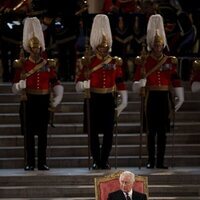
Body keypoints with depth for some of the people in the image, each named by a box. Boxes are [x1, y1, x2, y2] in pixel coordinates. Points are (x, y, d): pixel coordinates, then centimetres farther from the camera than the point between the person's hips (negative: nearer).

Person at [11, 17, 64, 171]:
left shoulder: (48, 64, 6)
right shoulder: (22, 65, 1)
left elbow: (56, 84, 7)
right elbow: (15, 88, 0)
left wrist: (56, 100, -6)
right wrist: (21, 82, -22)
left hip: (44, 101, 2)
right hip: (29, 101, -2)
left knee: (43, 132, 3)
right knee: (29, 132, 0)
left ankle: (42, 163, 8)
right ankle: (30, 163, 4)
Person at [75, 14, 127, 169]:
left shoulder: (115, 62, 5)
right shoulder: (89, 62, 0)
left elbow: (121, 84, 6)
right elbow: (79, 85, -3)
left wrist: (124, 102, 2)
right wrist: (85, 82, -25)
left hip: (108, 100, 1)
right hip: (93, 100, -1)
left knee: (109, 132, 0)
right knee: (93, 132, 0)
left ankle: (105, 161, 9)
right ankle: (97, 161, 9)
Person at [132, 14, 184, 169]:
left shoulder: (170, 61, 5)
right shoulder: (144, 61, 0)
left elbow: (176, 81, 6)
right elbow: (136, 86, -2)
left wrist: (179, 98, 2)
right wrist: (142, 77, -22)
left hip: (165, 98, 2)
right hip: (151, 97, -2)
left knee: (162, 131, 3)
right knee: (151, 131, 0)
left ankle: (160, 161, 6)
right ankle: (151, 161, 4)